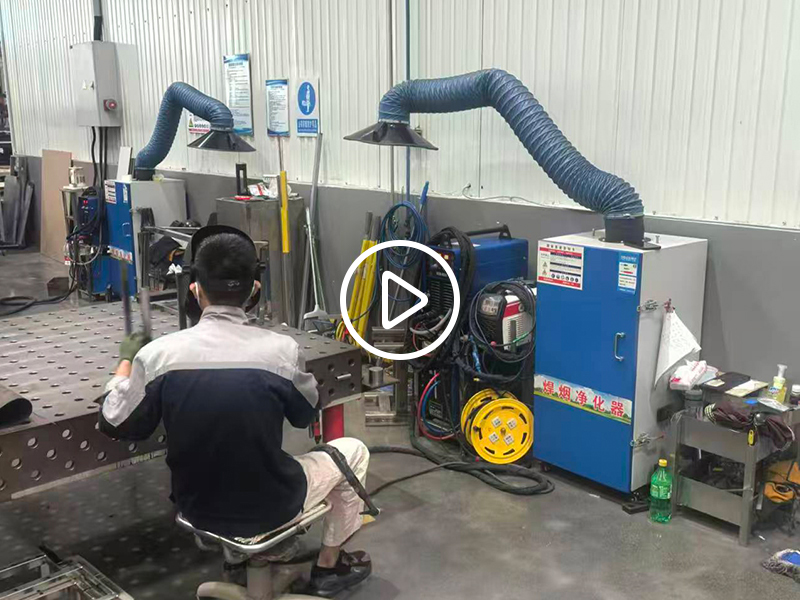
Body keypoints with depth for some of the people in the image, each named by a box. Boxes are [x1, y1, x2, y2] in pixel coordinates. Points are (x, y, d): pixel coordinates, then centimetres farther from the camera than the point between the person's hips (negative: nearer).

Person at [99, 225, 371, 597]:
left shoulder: (157, 354, -16)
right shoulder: (281, 349, -20)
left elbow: (116, 426, 0)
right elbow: (305, 416, 0)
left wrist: (126, 360, 15)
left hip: (198, 510, 4)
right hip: (269, 510, -3)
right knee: (352, 451, 22)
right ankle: (329, 567, 31)